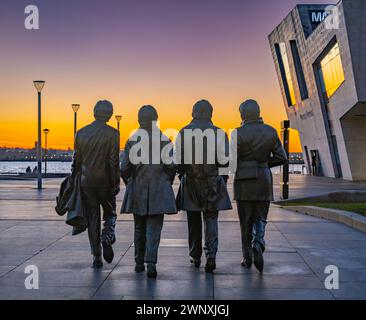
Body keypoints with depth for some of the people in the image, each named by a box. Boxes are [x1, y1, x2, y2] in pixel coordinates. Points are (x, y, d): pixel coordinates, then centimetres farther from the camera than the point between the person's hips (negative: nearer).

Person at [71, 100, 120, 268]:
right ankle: (107, 237, -13)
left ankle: (96, 257, 8)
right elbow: (114, 161, -10)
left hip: (86, 182, 3)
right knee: (110, 213, 15)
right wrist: (116, 182, -5)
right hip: (105, 181, -3)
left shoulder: (81, 133, 5)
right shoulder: (112, 133, -7)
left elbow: (76, 160, 8)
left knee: (92, 218, 8)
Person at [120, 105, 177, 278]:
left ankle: (139, 262, 23)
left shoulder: (132, 140, -2)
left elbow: (125, 168, -3)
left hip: (137, 190, 1)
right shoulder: (164, 140, -3)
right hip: (159, 190, -1)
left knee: (139, 227, 16)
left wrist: (130, 183, 13)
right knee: (154, 228, 1)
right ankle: (151, 262, -13)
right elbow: (171, 166, -5)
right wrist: (167, 182, 11)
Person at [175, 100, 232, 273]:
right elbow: (224, 160, -6)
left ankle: (195, 256, 23)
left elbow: (178, 159, -3)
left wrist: (182, 174, 11)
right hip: (213, 183, -1)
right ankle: (211, 255, -10)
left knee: (194, 221, 13)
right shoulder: (219, 133, -4)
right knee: (211, 220, 5)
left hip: (190, 182, 1)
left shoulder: (183, 132, -2)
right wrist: (223, 178, 7)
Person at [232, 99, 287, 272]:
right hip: (264, 180, 2)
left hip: (244, 180, -2)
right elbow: (281, 157, 0)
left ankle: (247, 257, 15)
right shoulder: (270, 131, 1)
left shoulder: (239, 133, -10)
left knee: (246, 221, 9)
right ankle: (258, 243, -14)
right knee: (260, 218, 14)